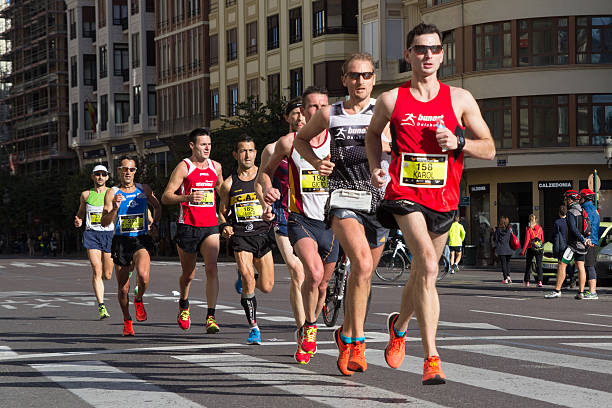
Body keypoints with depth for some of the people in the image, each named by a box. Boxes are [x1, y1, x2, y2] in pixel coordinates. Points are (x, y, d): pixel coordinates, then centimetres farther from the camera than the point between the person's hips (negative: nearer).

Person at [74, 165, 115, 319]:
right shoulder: (86, 195, 9)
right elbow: (80, 212, 22)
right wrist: (78, 221, 2)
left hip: (109, 233, 0)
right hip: (91, 234, 0)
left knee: (107, 275, 1)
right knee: (97, 271, -15)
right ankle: (101, 306, -16)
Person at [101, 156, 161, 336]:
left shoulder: (144, 190, 7)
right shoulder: (112, 193, 0)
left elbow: (157, 207, 26)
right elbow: (104, 222, -8)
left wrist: (155, 223, 11)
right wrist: (115, 208, -24)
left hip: (141, 241, 0)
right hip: (121, 241, 0)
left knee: (143, 275, -28)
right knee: (123, 289, 3)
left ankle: (139, 300, 5)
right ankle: (127, 321, 28)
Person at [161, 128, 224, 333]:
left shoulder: (216, 167, 10)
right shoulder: (184, 167, -5)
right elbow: (165, 197, -10)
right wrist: (187, 197, -26)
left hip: (210, 227, 2)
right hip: (187, 227, -2)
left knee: (211, 268, -17)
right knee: (188, 274, 10)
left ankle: (211, 317, -18)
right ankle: (184, 305, 41)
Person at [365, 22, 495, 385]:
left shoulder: (460, 99, 2)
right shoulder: (391, 100, 2)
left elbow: (489, 149, 5)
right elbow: (373, 133, 23)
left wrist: (458, 143, -13)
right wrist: (376, 167, 6)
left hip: (443, 200, 3)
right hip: (404, 195, -3)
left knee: (422, 274, 16)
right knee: (428, 265, -24)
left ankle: (400, 325, 49)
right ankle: (431, 357, -27)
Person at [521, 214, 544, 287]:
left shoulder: (528, 229, -6)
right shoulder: (540, 228, 4)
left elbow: (527, 241, -9)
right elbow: (542, 239, 13)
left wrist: (523, 251, -5)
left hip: (530, 249, -2)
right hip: (539, 249, 2)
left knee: (528, 265, 12)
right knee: (539, 265, -1)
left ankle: (527, 281, 18)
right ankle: (540, 281, -16)